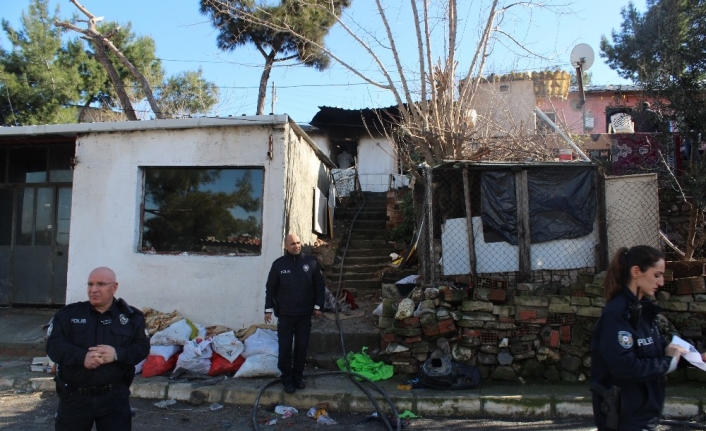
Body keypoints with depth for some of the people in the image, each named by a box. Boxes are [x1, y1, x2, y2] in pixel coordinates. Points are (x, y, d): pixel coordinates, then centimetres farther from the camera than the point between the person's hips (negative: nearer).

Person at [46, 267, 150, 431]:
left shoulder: (131, 316, 1)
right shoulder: (68, 313, 2)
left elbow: (142, 347, -3)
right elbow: (54, 345, -7)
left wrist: (117, 354, -22)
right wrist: (82, 357, -24)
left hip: (115, 396, 0)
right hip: (74, 396, 1)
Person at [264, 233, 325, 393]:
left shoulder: (311, 263, -1)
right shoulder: (278, 264, -2)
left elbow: (319, 285, 4)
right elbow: (270, 288, 3)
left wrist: (318, 306, -1)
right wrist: (268, 309, 0)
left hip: (305, 314, 1)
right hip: (285, 314, -1)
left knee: (302, 347, 9)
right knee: (285, 348, 3)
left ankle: (298, 377, 24)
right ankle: (287, 379, 16)